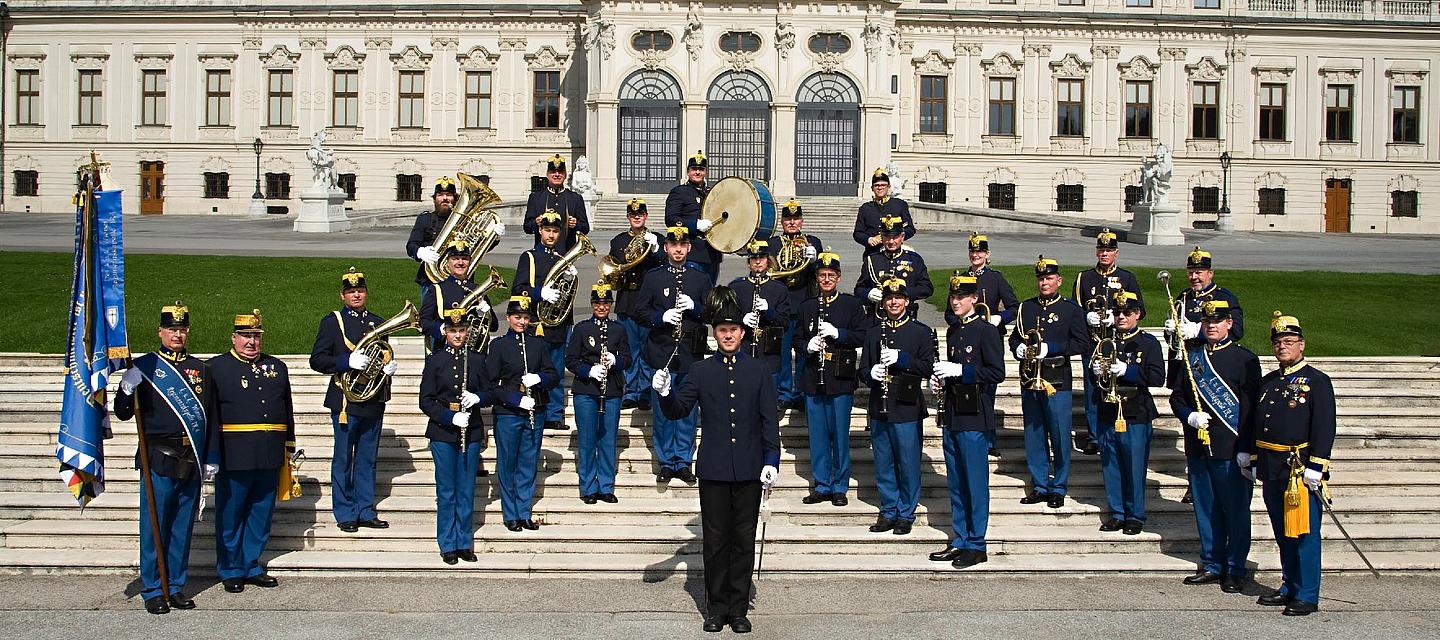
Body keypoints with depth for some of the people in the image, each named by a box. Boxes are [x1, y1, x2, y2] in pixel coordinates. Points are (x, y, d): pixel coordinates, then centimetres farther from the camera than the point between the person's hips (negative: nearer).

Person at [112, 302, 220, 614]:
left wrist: (211, 459, 7)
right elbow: (123, 413, 0)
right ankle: (153, 590, 9)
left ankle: (176, 586, 18)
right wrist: (127, 390, -21)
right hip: (158, 460, -3)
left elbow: (212, 417, 13)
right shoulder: (144, 367, 2)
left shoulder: (200, 369, 12)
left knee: (182, 527, 9)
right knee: (154, 527, 0)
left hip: (191, 463, 3)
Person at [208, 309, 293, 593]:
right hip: (233, 456, -4)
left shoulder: (276, 367, 15)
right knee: (230, 514, 4)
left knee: (261, 513, 10)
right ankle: (230, 570, 15)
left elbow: (287, 410, 20)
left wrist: (289, 447, 18)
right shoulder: (216, 367, 1)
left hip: (270, 457, 4)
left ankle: (251, 566, 22)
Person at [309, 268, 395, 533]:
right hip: (345, 401, -5)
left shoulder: (378, 322, 14)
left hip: (374, 401, 5)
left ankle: (366, 512, 17)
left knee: (367, 459, 10)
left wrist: (390, 366, 1)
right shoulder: (332, 321, -1)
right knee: (343, 460, 1)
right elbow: (317, 360, -6)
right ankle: (346, 514, 9)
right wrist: (347, 362, -21)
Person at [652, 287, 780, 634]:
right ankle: (716, 607, 15)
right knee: (715, 540, 5)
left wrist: (772, 460, -5)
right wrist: (665, 394, -19)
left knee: (744, 540, 6)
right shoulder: (701, 371, 5)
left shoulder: (760, 370, 5)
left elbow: (769, 420, 3)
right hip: (713, 469, 0)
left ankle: (738, 608, 14)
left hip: (749, 470, 0)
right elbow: (677, 411, 2)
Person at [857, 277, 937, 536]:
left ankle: (906, 514, 13)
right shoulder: (874, 334, 13)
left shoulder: (921, 332, 1)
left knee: (908, 464, 2)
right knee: (884, 464, 9)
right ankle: (888, 512, 20)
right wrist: (871, 373, -10)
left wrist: (901, 359, -19)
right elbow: (863, 370, 13)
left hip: (907, 408, -4)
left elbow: (928, 368, -6)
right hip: (879, 408, 4)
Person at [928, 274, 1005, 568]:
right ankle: (959, 541, 19)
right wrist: (940, 377, 6)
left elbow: (996, 373, -14)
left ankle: (976, 545, 4)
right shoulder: (953, 331, 16)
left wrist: (960, 371, -19)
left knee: (976, 484, -2)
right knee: (956, 483, 12)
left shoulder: (986, 330, -8)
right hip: (952, 416, 8)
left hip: (974, 417, -8)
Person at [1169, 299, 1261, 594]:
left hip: (1231, 449, -5)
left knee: (1236, 510, 2)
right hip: (1197, 447, 5)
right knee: (1206, 509, 11)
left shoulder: (1245, 359, -2)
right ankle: (1212, 565, 20)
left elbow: (1250, 406, -7)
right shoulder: (1191, 357, 12)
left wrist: (1245, 448, -13)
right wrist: (1189, 416, -6)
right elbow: (1177, 397, 15)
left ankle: (1235, 569, 10)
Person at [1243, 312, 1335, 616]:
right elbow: (1253, 422, 21)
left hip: (1301, 471, -7)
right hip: (1271, 471, 7)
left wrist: (1315, 467, -17)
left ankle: (1307, 596, 3)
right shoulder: (1268, 382, 15)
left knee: (1304, 533, -3)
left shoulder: (1317, 381, -5)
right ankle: (1289, 587, 24)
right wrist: (1250, 458, 17)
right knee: (1283, 533, 14)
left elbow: (1325, 427, -11)